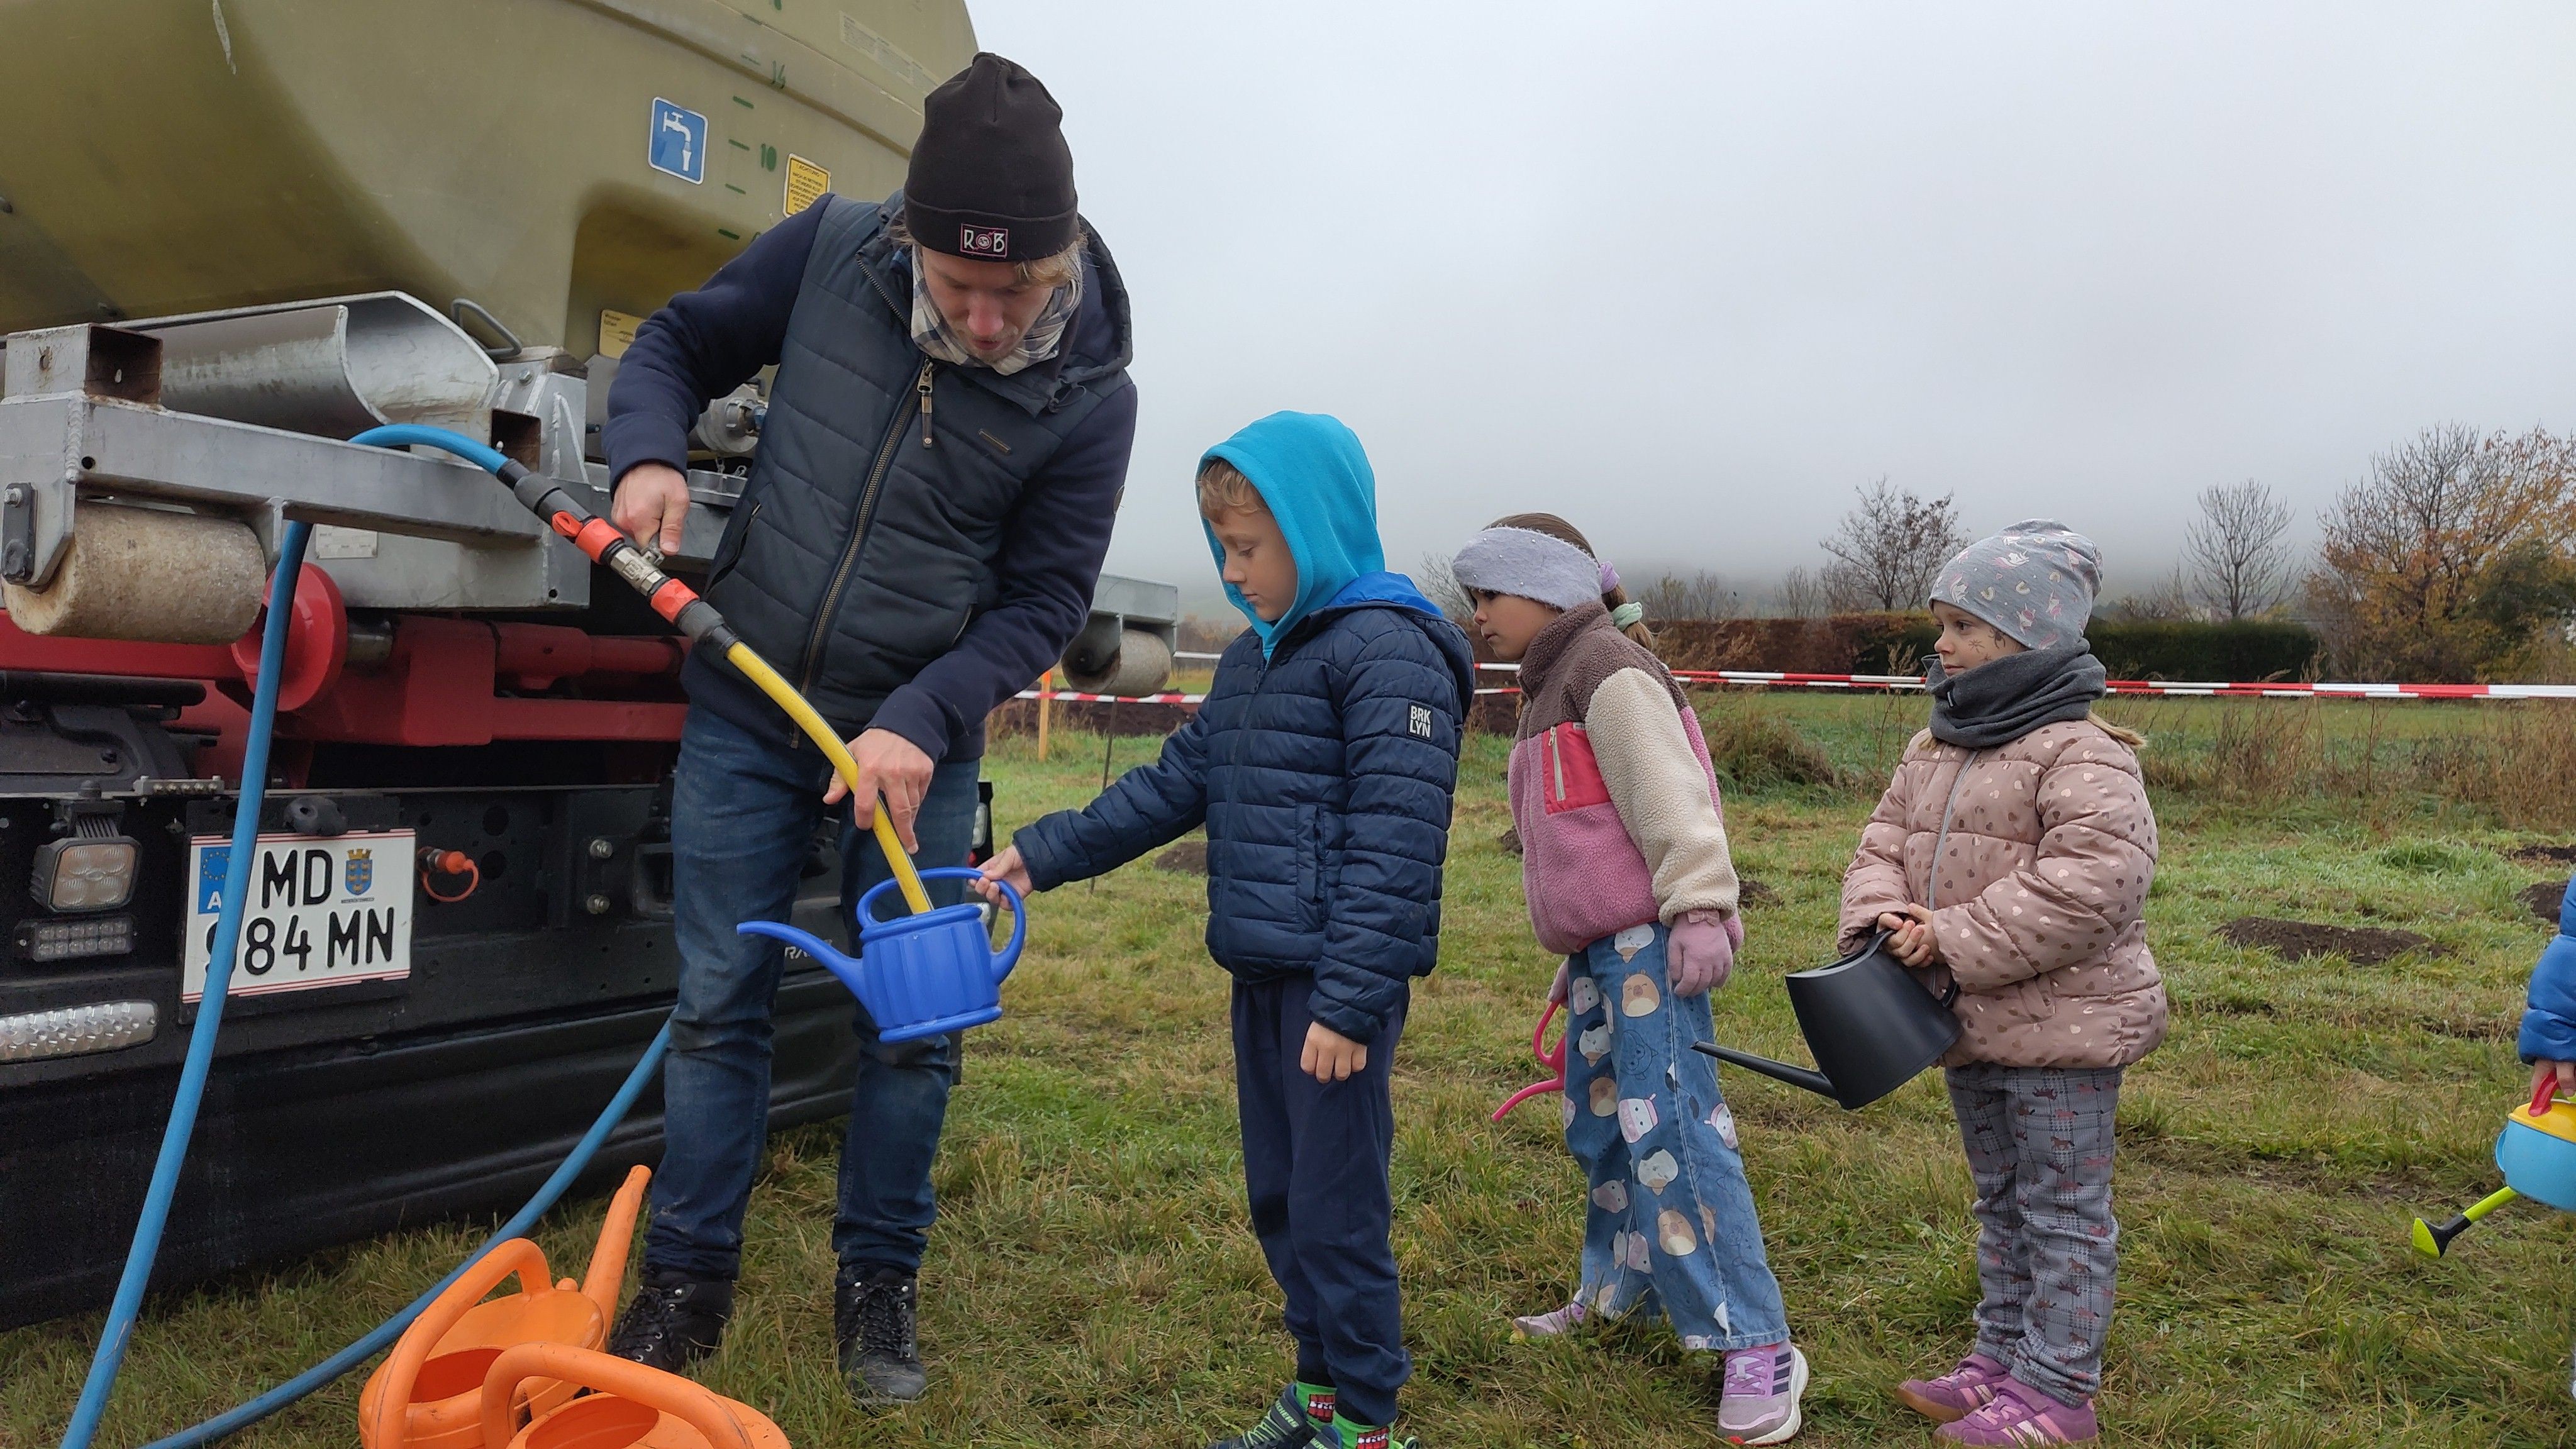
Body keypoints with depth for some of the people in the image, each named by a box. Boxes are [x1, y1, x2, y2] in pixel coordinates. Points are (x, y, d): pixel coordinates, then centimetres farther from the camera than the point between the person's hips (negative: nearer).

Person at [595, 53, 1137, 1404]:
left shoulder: (1087, 394, -15)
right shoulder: (832, 249, -11)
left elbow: (1043, 598, -10)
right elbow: (679, 343, 5)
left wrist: (919, 721, -22)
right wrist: (649, 453, -16)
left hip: (914, 738, -1)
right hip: (742, 710, 1)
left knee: (911, 1019, 5)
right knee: (718, 1002, 7)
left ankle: (877, 1287, 24)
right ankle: (686, 1283, 22)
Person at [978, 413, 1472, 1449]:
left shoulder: (1390, 653, -13)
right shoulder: (1252, 657, 15)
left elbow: (1393, 848, -19)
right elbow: (1174, 784, 17)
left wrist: (1350, 1003, -22)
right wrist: (1045, 854, 11)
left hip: (1339, 984, -9)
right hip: (1260, 976, 9)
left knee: (1336, 1208, 1)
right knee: (1277, 1198, 18)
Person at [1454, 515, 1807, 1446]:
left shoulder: (1610, 671, -10)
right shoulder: (1554, 686, 21)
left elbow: (1672, 798, -19)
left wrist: (1699, 907, -25)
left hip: (1649, 945, -10)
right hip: (1601, 949, 10)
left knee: (1670, 1132, -12)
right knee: (1600, 1124, 17)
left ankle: (1757, 1346, -6)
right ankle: (1617, 1292, 33)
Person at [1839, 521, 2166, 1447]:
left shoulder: (2081, 756, -18)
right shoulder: (1933, 751, 9)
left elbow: (2092, 882, -28)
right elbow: (1884, 844, 10)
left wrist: (1956, 939, -26)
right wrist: (1881, 915, -13)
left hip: (2061, 1028, -8)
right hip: (1969, 1025, 9)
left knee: (2063, 1212, 5)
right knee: (2000, 1203, 21)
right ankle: (2002, 1357, 35)